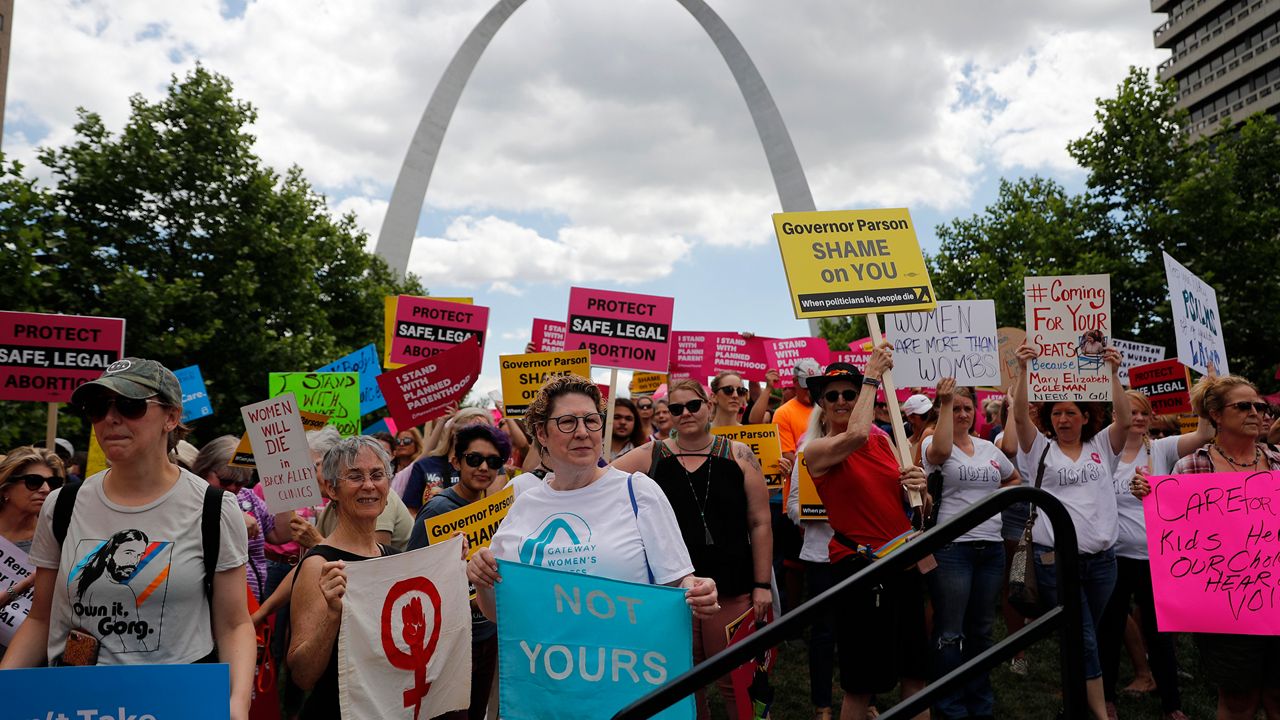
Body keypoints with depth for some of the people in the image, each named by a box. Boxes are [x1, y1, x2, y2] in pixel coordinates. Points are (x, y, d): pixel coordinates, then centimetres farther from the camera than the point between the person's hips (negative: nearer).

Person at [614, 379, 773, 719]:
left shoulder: (738, 455, 0)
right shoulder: (651, 455, 2)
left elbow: (760, 523, 1)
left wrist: (762, 584, -1)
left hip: (730, 589, -1)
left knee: (734, 679, 6)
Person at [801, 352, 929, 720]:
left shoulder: (881, 438, 8)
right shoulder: (817, 449, -8)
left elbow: (900, 495, 16)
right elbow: (854, 435, -30)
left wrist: (918, 486, -8)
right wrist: (872, 375, -19)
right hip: (856, 565, -5)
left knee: (915, 674, 14)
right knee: (862, 683, 3)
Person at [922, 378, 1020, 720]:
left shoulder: (989, 449, 13)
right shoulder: (933, 443, -5)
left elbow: (1014, 478, 29)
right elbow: (941, 451, -30)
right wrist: (945, 403, -30)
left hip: (991, 548, 6)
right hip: (951, 548, -6)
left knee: (981, 629, 16)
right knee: (950, 634, 1)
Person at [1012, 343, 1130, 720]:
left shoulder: (1101, 447, 11)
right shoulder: (1041, 449, 4)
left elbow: (1124, 420, -5)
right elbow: (1020, 415, -10)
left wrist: (1113, 373, -14)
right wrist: (1023, 370, -20)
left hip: (1101, 558, 3)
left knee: (1088, 636, 13)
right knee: (1084, 638, -4)